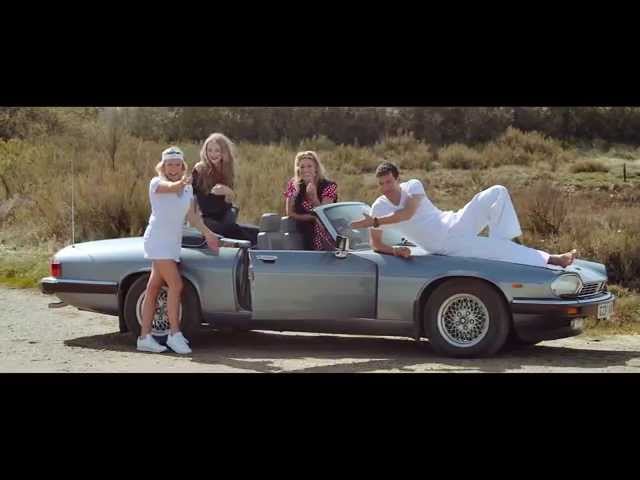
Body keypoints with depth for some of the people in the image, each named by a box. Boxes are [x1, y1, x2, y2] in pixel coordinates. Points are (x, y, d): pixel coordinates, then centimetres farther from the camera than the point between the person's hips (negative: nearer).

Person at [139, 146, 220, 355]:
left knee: (153, 289, 9)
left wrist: (208, 234, 13)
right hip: (158, 241, -7)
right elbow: (169, 187, -32)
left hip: (174, 243, 7)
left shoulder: (187, 188, 12)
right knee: (176, 285, -16)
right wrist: (181, 183, -52)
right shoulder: (156, 183, -8)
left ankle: (144, 337, 10)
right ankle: (175, 334, -10)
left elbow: (192, 216, 18)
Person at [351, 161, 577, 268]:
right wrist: (395, 250, -24)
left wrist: (374, 222, -29)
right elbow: (376, 244, -3)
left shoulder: (413, 186, -6)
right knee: (495, 249, -20)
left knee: (497, 193, -14)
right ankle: (551, 260, -15)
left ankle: (502, 245, -13)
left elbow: (407, 213, -26)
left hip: (453, 224, 3)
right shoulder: (379, 207, -6)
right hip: (445, 247, -3)